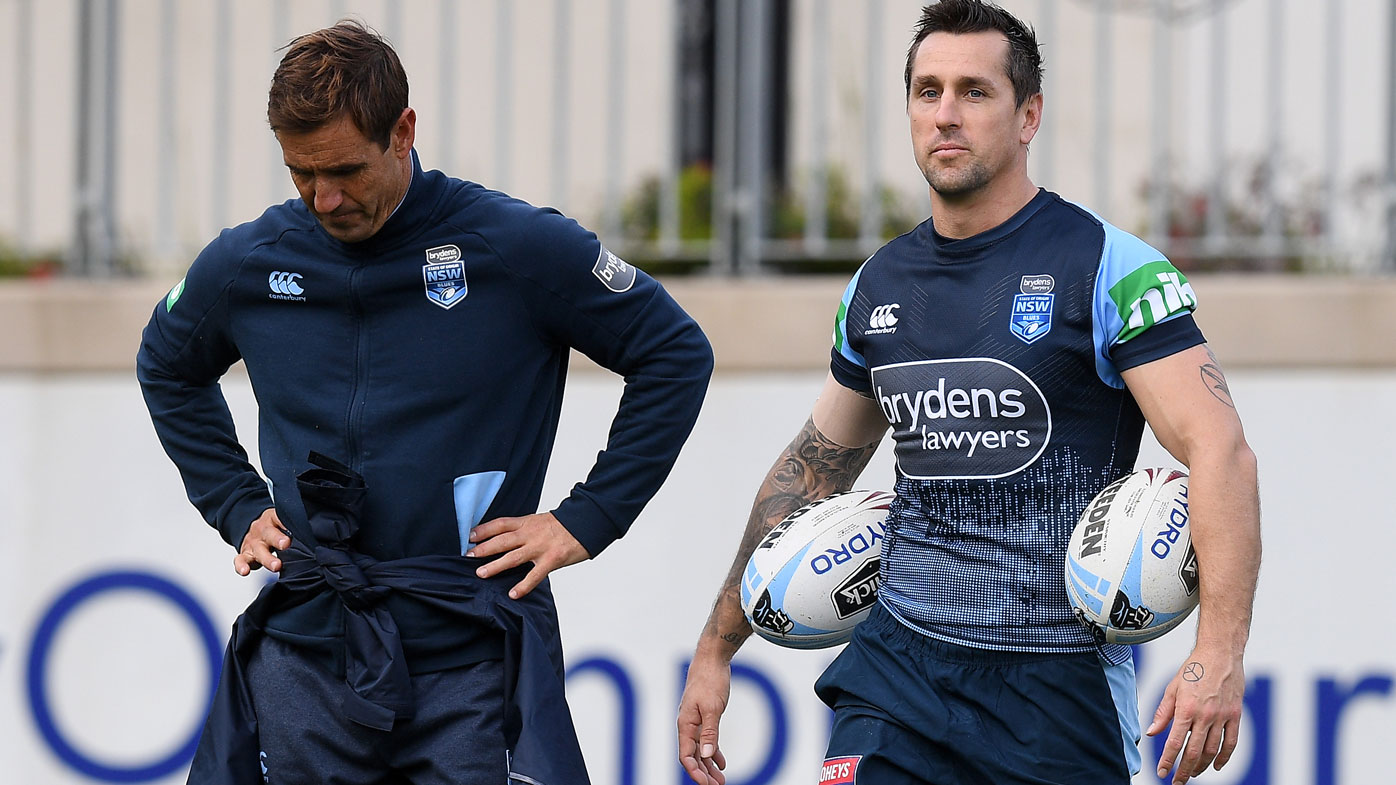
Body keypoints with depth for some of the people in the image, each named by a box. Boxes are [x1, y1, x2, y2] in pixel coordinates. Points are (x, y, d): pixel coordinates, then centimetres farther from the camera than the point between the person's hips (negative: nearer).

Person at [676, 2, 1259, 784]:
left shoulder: (1109, 267, -7)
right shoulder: (881, 286, 10)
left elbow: (1221, 453, -15)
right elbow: (811, 470, 23)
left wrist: (1219, 653, -28)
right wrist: (716, 649, 24)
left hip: (1061, 683, -4)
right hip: (899, 662, 4)